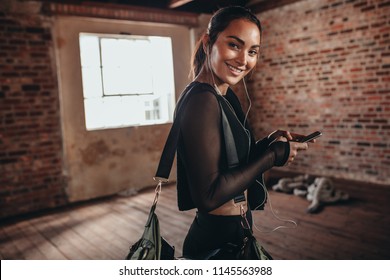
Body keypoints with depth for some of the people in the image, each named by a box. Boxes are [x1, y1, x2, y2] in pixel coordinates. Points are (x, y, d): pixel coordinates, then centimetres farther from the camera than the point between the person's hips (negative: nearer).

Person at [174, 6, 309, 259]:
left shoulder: (225, 95, 4)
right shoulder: (201, 100, -24)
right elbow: (208, 195, -27)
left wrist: (269, 142, -4)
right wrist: (274, 155, -19)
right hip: (217, 240, -9)